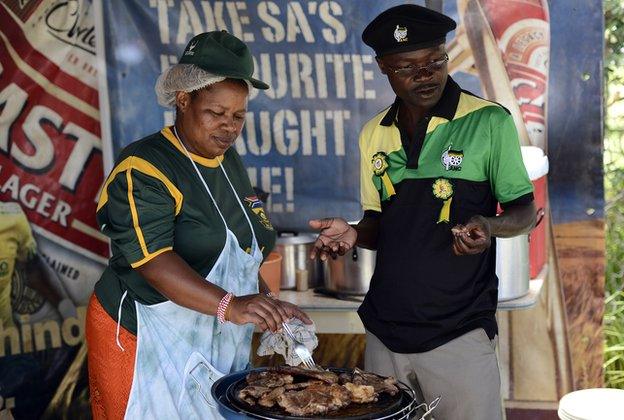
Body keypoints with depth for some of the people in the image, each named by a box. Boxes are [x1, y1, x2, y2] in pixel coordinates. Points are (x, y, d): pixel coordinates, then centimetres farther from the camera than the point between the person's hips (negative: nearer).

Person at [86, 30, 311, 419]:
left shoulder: (230, 162, 10)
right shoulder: (143, 169, -16)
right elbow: (153, 260, -29)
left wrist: (264, 301, 7)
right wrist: (229, 305, -39)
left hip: (221, 346, 7)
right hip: (148, 343, -7)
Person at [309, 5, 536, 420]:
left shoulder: (489, 121, -6)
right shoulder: (374, 134, 7)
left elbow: (525, 210, -1)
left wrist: (489, 226, -22)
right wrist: (354, 234, -6)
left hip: (459, 334, -4)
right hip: (385, 330, 4)